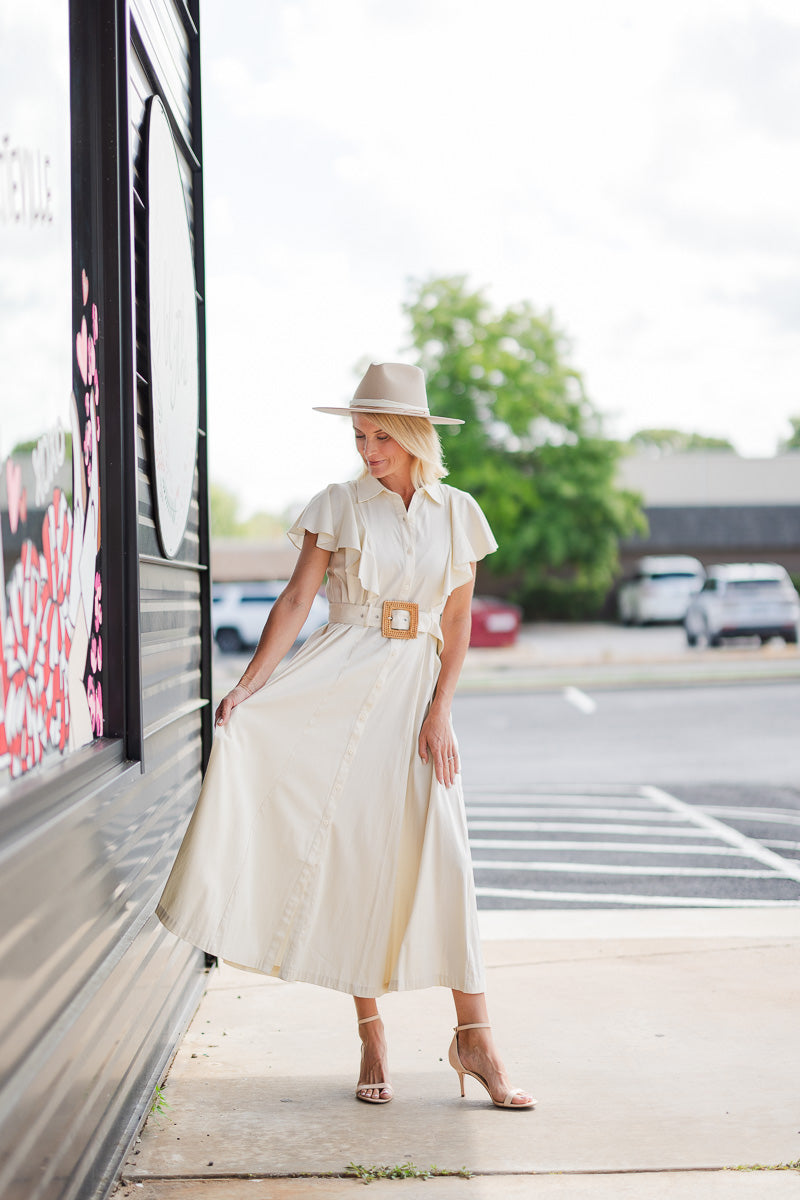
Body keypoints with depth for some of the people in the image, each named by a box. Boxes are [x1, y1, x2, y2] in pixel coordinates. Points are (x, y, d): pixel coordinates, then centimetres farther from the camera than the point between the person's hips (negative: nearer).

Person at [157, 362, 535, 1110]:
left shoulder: (458, 514, 8)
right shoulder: (339, 507, 3)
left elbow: (458, 624, 7)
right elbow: (296, 600, -4)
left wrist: (439, 712, -3)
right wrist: (250, 684, -15)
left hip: (416, 689, 1)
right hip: (341, 684, -1)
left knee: (443, 859, -5)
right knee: (353, 855, -2)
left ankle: (473, 1038, 4)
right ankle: (371, 1040, 9)